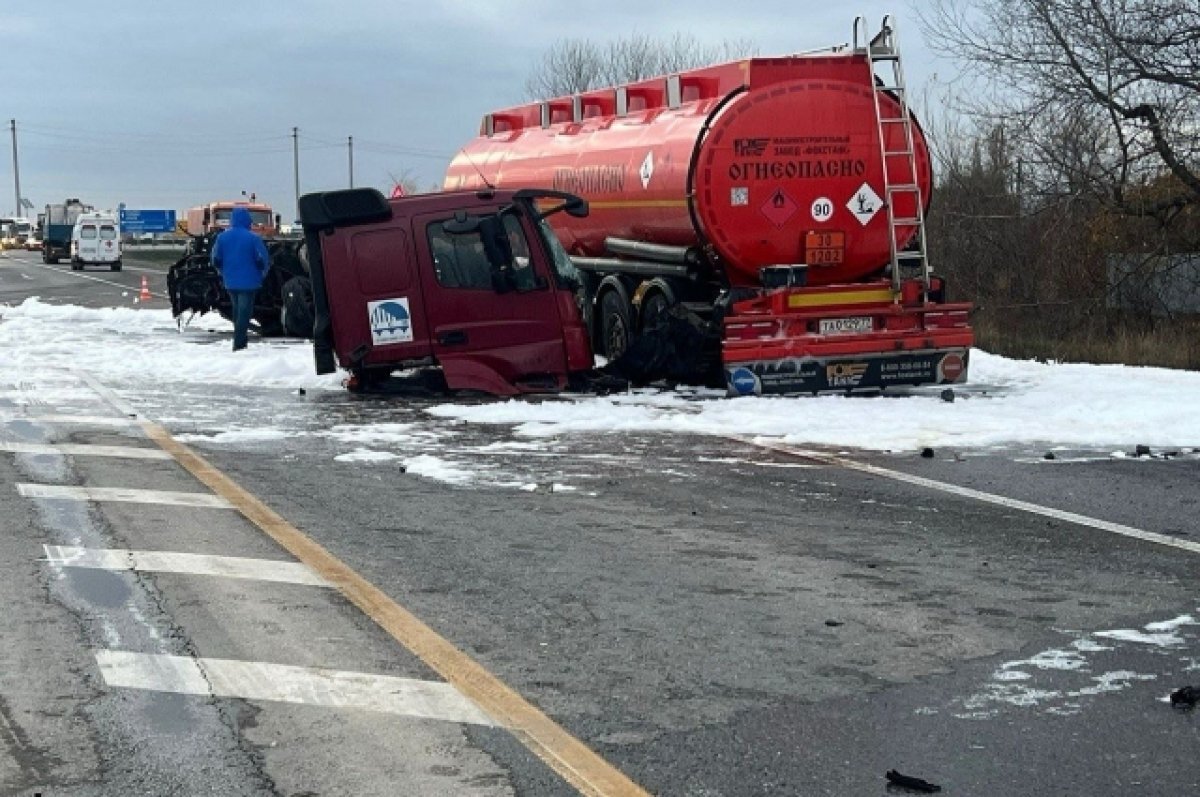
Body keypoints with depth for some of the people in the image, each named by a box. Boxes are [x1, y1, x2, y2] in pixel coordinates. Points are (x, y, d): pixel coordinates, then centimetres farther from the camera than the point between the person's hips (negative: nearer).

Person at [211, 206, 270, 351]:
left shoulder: (222, 237, 1)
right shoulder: (253, 238, -12)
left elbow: (216, 260, 5)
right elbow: (264, 260, -11)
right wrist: (262, 274, 7)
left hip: (230, 281, 5)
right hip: (248, 282, -5)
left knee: (237, 311, 18)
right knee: (244, 312, -2)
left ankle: (240, 342, 25)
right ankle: (238, 343, -8)